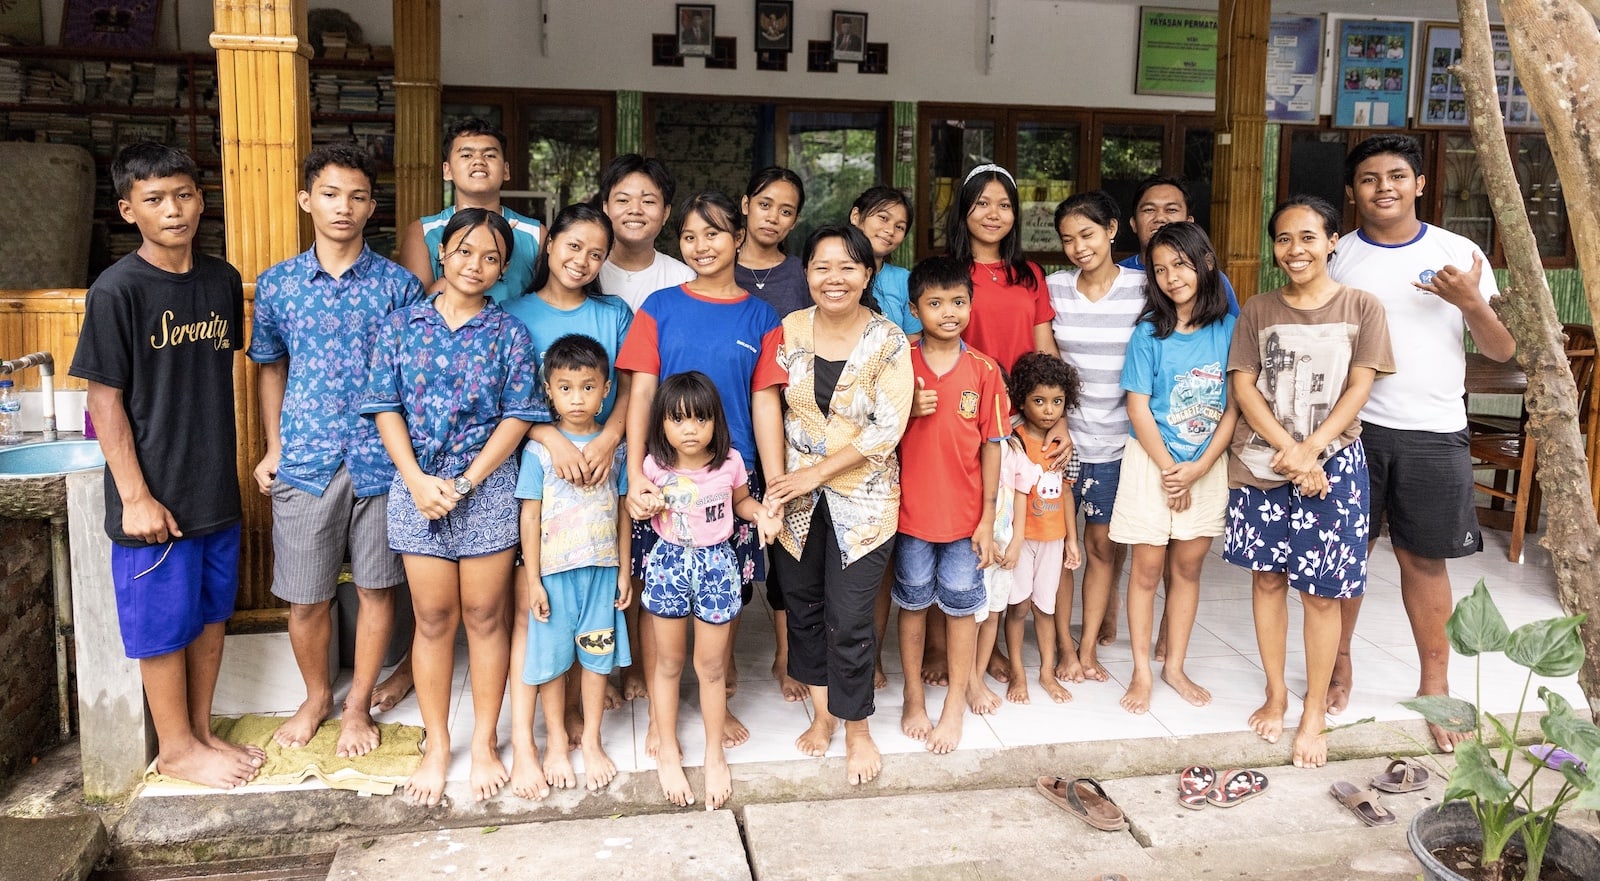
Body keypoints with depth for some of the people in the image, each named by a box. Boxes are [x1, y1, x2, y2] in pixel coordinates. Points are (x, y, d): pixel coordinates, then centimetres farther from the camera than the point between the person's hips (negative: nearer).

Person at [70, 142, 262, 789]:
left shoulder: (223, 281, 3)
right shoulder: (117, 291, -13)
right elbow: (105, 401, -12)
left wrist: (230, 456, 13)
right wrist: (135, 497, -14)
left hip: (216, 488, 6)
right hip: (156, 496, -5)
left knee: (211, 614, 16)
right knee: (164, 625, 8)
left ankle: (201, 730, 33)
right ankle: (176, 749, 24)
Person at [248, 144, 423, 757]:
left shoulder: (398, 285, -2)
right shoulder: (276, 285, 3)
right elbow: (271, 367, 14)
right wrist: (274, 448, 8)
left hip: (381, 459, -1)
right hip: (305, 460, 1)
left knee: (377, 587, 8)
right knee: (305, 596, 10)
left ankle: (358, 704, 27)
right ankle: (316, 697, 34)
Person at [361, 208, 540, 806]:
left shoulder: (509, 333, 2)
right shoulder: (402, 326, 4)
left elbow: (518, 416, -4)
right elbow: (386, 407, 1)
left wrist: (467, 481, -11)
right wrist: (418, 481, -11)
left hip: (487, 488, -1)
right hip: (417, 487, 1)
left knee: (485, 615, 6)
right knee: (433, 617, 8)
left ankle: (484, 743, 20)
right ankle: (437, 745, 21)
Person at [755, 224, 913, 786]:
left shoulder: (888, 342, -9)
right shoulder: (789, 332, 0)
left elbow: (887, 429, -13)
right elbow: (766, 404, -1)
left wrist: (817, 471, -15)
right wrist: (776, 481, -10)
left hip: (862, 501, -3)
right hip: (796, 497, 3)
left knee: (849, 622, -1)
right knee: (803, 608, 14)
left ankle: (857, 728, 21)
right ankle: (821, 713, 33)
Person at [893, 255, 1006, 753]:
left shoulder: (984, 371, -5)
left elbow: (992, 446, -2)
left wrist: (988, 519, -3)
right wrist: (908, 411, -16)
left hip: (964, 515, 0)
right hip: (911, 510, 1)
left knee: (961, 606, 9)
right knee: (913, 604, 13)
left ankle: (955, 704, 24)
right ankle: (913, 697, 29)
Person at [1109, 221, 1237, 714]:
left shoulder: (1229, 330, -4)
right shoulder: (1149, 333, -8)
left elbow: (1234, 405, -4)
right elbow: (1138, 407, -8)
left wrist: (1197, 468, -11)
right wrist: (1169, 470, -11)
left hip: (1208, 465, 2)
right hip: (1153, 462, -2)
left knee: (1188, 566, 11)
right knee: (1148, 567, 4)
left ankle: (1175, 667, 24)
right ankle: (1141, 673, 15)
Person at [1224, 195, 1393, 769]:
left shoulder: (1361, 308, 1)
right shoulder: (1257, 311, 6)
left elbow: (1359, 388, -5)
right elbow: (1242, 385, -1)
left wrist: (1310, 448, -17)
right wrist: (1286, 447, -14)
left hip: (1331, 463, -2)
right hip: (1259, 462, 2)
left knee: (1320, 591, 0)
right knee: (1267, 578, 9)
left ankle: (1314, 712, 13)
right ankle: (1275, 693, 25)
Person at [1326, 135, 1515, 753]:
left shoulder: (1459, 255, 2)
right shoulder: (1336, 258, 2)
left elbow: (1502, 351, 3)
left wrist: (1471, 303, -15)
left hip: (1435, 432, 0)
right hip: (1353, 427, 0)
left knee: (1424, 559, 6)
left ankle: (1435, 683, 21)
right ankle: (1339, 663, 25)